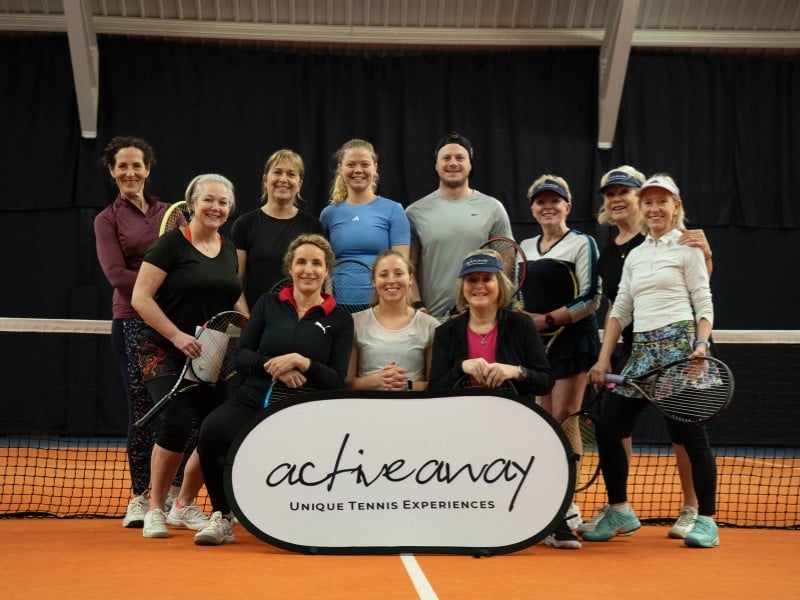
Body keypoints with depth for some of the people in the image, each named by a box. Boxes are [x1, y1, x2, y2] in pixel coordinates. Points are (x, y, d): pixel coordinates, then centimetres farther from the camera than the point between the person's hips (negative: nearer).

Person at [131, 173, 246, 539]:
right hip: (165, 354, -6)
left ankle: (185, 505, 20)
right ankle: (155, 509, -4)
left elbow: (234, 300, 21)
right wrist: (177, 335, -20)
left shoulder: (229, 249, 12)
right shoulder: (171, 244, -8)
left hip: (211, 357, 6)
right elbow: (141, 297, -13)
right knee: (176, 422, -23)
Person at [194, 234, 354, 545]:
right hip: (251, 402, 1)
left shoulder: (339, 319, 6)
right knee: (213, 428, -32)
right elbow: (241, 356, 4)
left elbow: (337, 381, 0)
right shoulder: (268, 304, 10)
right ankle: (221, 517, -11)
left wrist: (303, 363, -17)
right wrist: (273, 366, -15)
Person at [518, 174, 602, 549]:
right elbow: (518, 294, 24)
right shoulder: (524, 248, 17)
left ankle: (562, 515, -10)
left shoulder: (582, 244, -1)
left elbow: (591, 300, -8)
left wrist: (548, 319, -13)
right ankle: (564, 508, 14)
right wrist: (520, 316, 3)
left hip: (573, 340, -6)